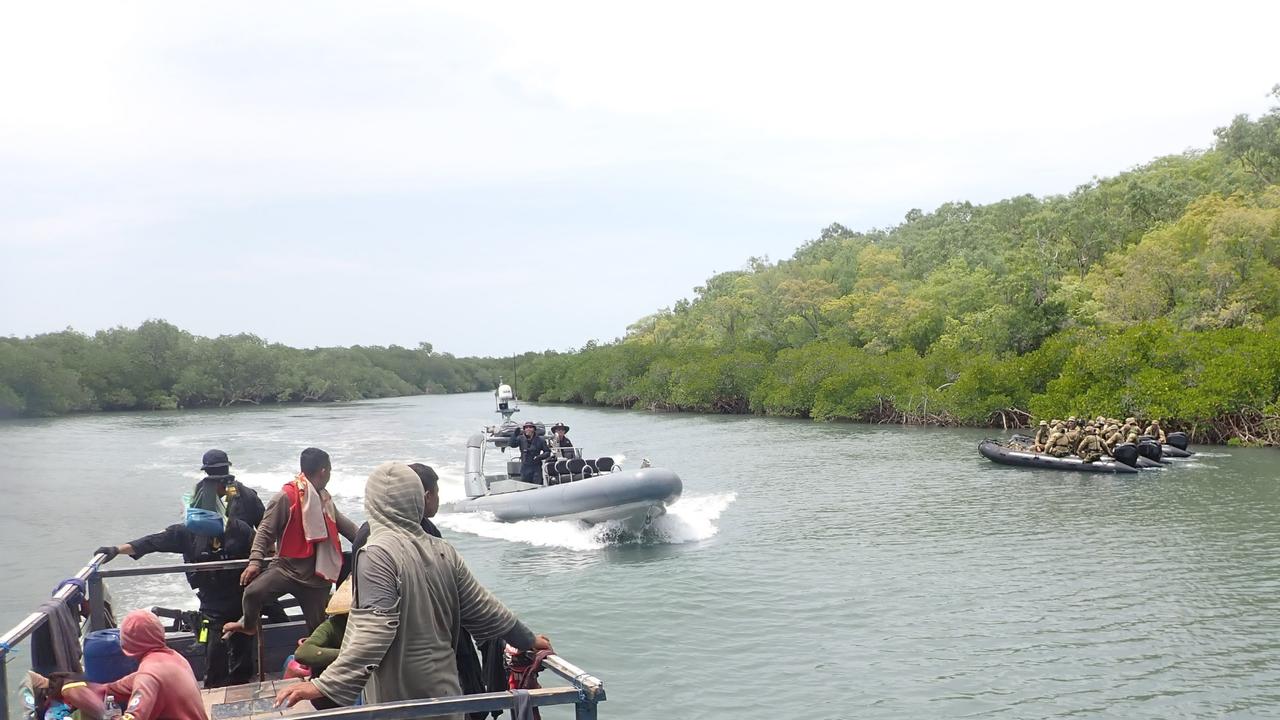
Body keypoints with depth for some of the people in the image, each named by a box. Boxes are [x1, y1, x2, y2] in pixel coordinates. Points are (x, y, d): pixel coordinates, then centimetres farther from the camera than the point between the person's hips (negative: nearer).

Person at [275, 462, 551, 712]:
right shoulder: (443, 552, 3)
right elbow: (484, 609, 9)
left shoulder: (377, 554, -16)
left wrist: (325, 685, -27)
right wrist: (529, 641, 23)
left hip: (398, 703, -6)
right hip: (444, 694, 6)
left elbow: (374, 632, -25)